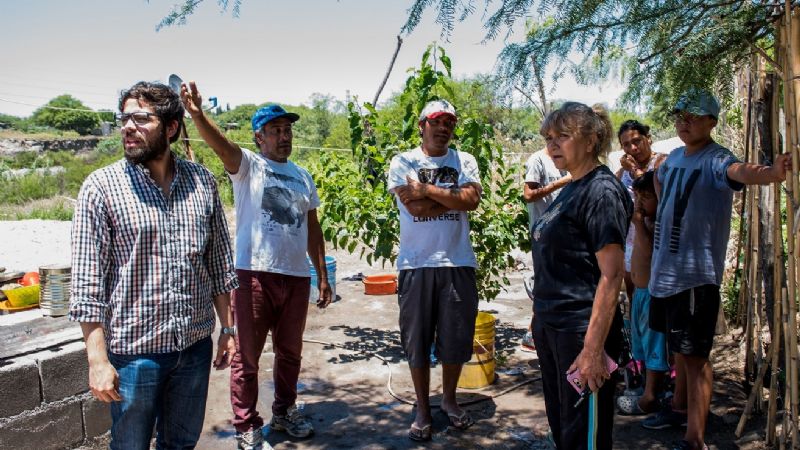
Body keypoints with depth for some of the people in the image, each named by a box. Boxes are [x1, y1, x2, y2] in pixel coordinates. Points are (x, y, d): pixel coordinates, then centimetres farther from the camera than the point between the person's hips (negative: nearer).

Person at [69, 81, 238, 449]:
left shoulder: (202, 182, 2)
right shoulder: (101, 187, -9)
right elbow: (87, 284, -10)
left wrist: (228, 328, 9)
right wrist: (98, 360, -13)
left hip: (195, 346, 3)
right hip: (134, 350, -3)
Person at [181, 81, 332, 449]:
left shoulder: (302, 176, 15)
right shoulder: (247, 165, 0)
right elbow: (219, 144, -22)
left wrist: (322, 275, 14)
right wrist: (197, 115, -42)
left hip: (297, 276, 5)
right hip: (255, 274, -5)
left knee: (289, 352, 17)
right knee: (247, 355, 4)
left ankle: (284, 412, 36)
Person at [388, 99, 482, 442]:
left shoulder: (464, 161, 8)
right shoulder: (403, 162, 2)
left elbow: (472, 199, -11)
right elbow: (414, 206, -13)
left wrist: (427, 188, -10)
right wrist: (454, 196, -7)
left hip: (458, 263, 2)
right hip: (416, 263, -1)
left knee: (456, 339, 11)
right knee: (417, 340, 7)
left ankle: (449, 400, 34)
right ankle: (422, 409, 24)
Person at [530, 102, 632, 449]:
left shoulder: (602, 192, -15)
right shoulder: (571, 189, 12)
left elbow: (611, 276, -21)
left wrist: (593, 349, -23)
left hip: (581, 330, -9)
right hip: (550, 326, 9)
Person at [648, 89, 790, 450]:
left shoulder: (715, 159, -15)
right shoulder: (673, 158, 9)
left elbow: (738, 171, -39)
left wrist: (770, 173, -61)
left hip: (695, 274, -8)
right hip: (665, 271, 8)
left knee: (694, 355, -4)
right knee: (679, 348, 23)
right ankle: (679, 406, 42)